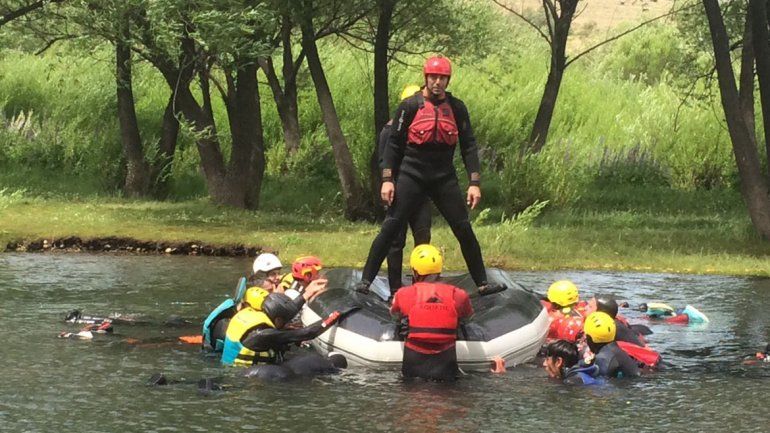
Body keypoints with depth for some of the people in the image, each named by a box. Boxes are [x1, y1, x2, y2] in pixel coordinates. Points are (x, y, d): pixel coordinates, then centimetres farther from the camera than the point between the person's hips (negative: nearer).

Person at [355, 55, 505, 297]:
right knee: (391, 227, -8)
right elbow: (394, 144, 1)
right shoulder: (410, 106, -1)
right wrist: (387, 179, -7)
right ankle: (366, 281, -3)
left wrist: (474, 183, -1)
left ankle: (482, 284, 9)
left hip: (445, 178, 2)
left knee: (464, 231, 0)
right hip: (412, 175, -2)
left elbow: (468, 146, 7)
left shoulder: (456, 108, 5)